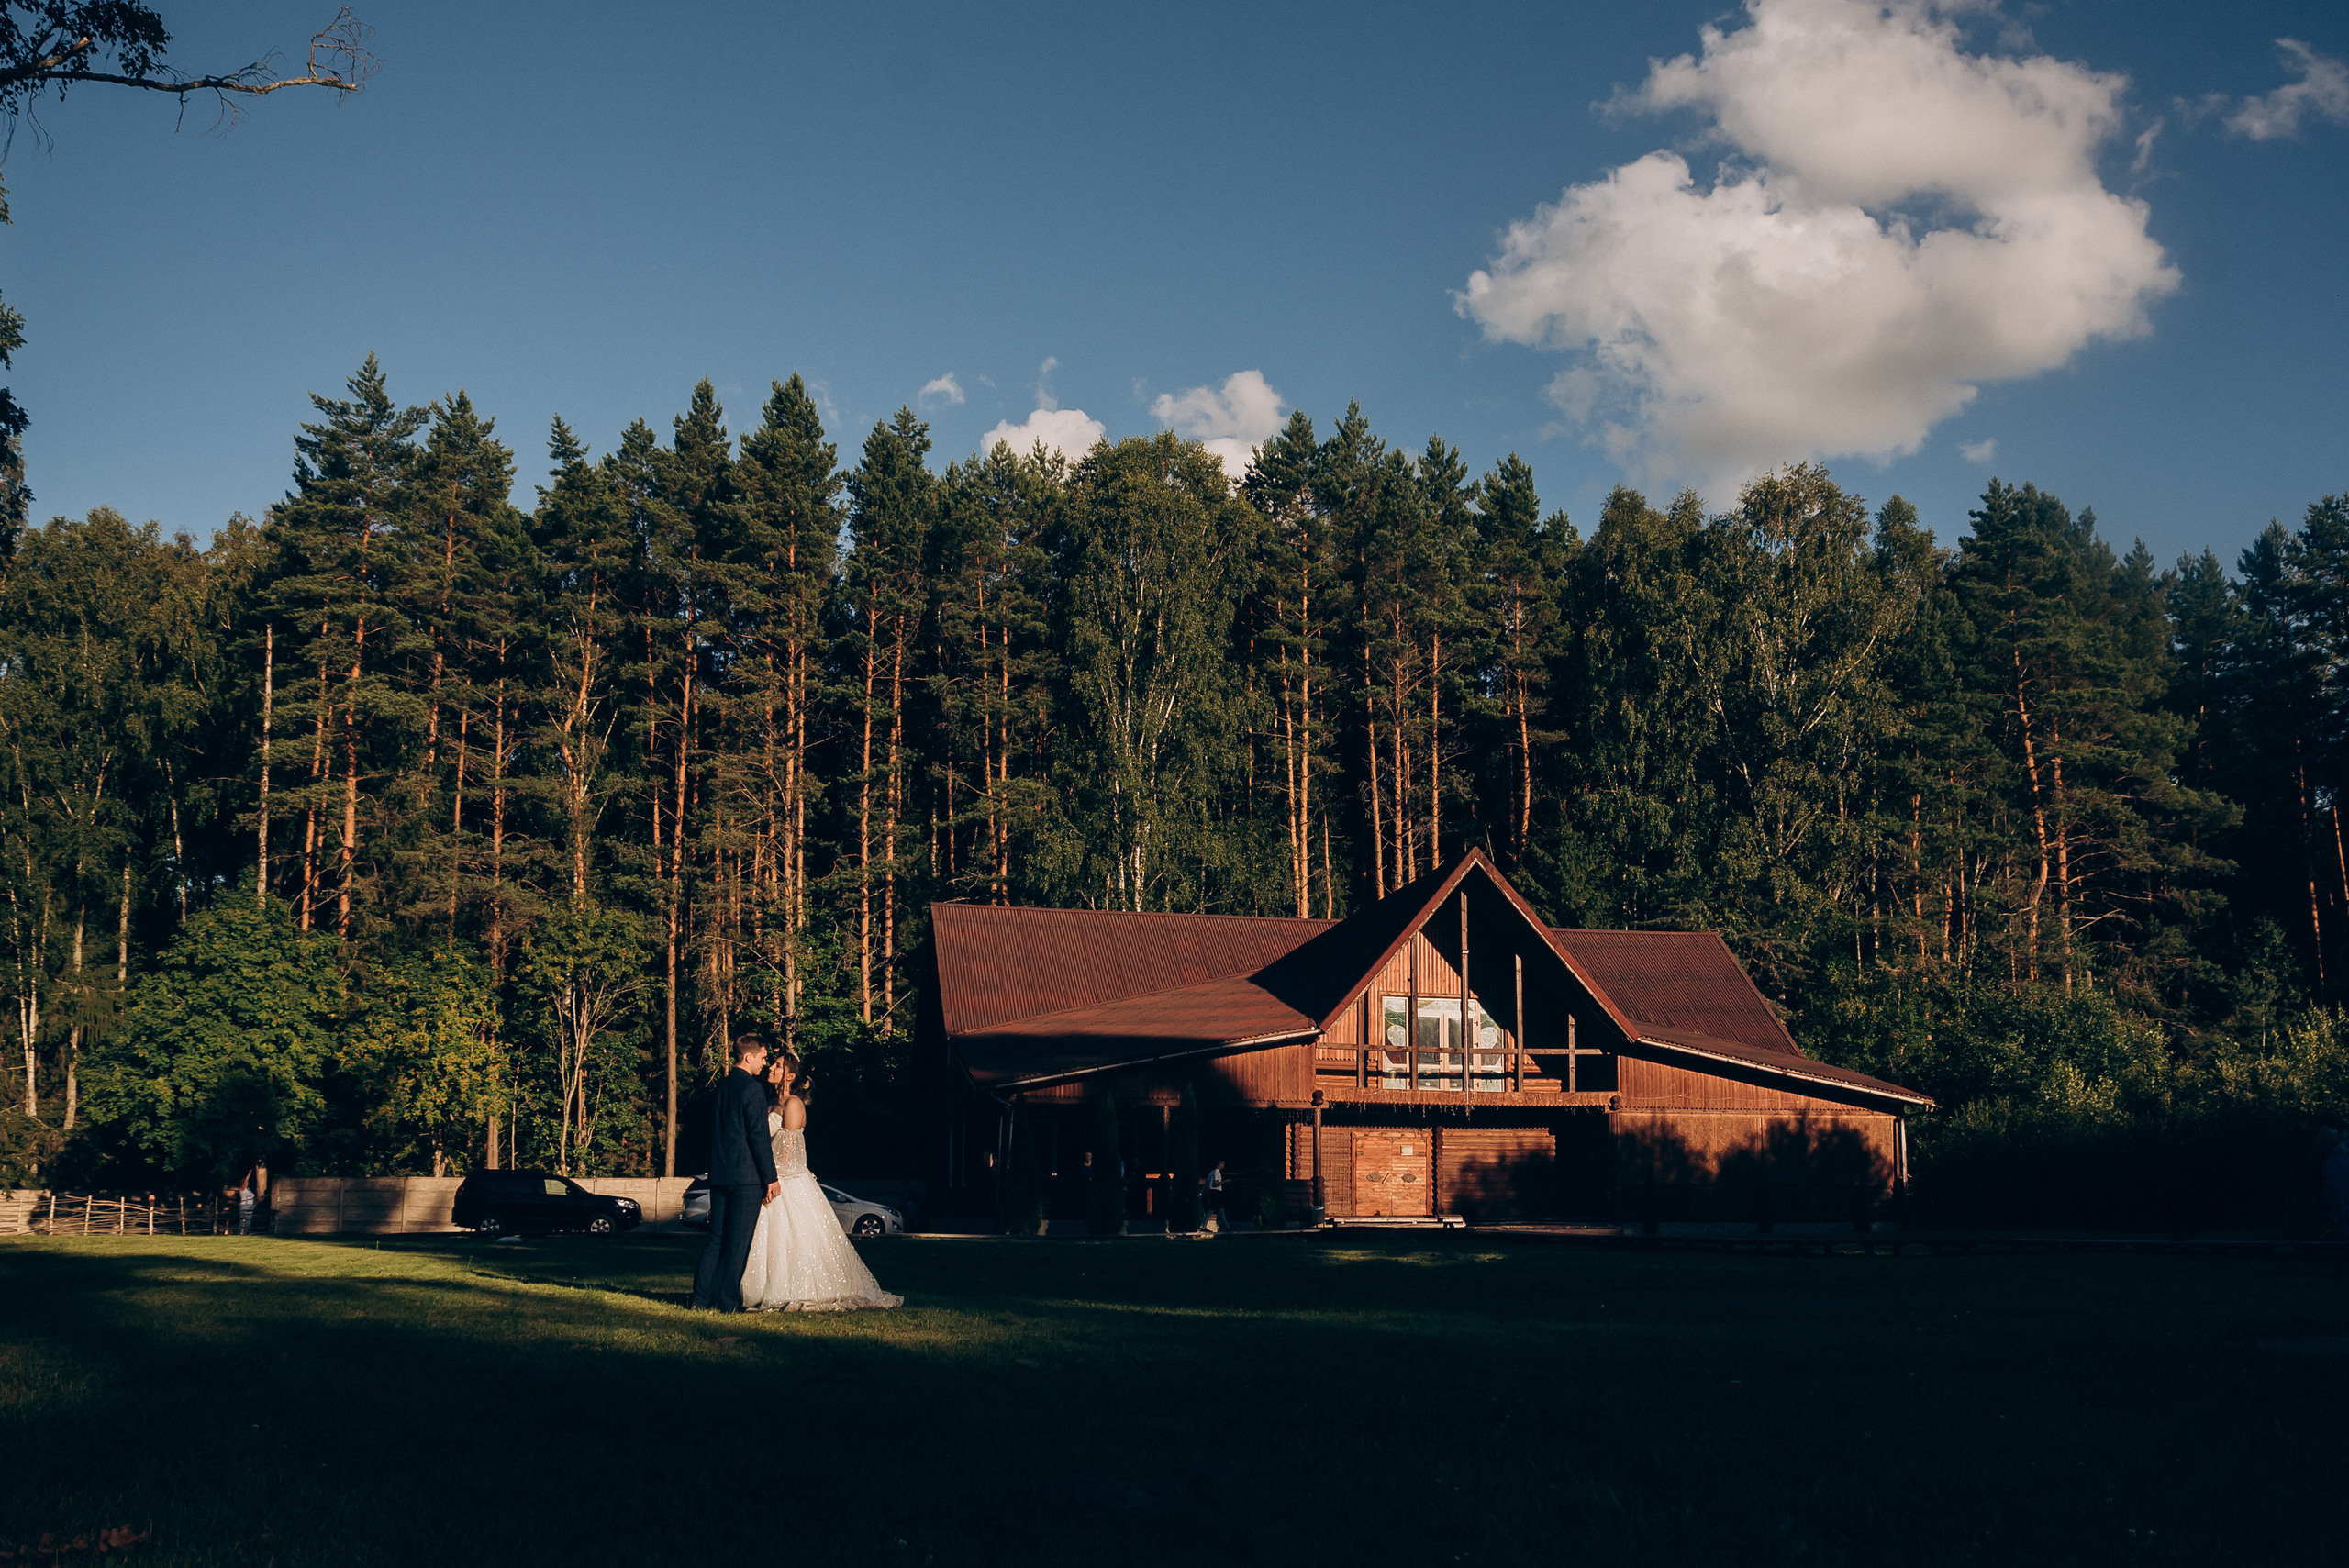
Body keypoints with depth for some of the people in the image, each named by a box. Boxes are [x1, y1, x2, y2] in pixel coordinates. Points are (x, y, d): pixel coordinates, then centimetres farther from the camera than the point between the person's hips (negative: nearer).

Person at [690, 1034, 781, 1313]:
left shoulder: (721, 1088, 13)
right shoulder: (752, 1088, -11)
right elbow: (759, 1136, -15)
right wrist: (771, 1178, -12)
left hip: (719, 1174, 7)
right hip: (747, 1175, -7)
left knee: (716, 1238, 11)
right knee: (738, 1241, -2)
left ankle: (701, 1297, 10)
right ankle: (728, 1300, 0)